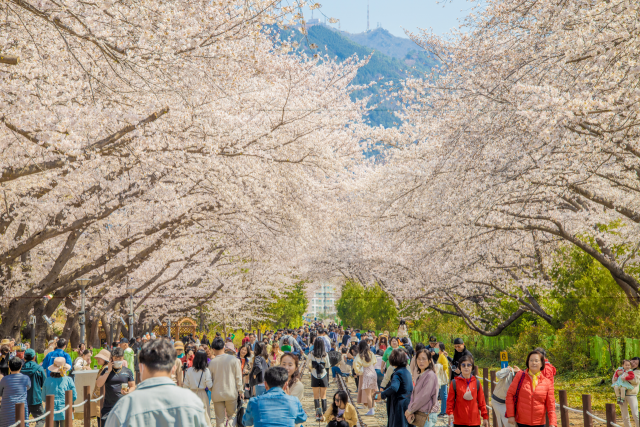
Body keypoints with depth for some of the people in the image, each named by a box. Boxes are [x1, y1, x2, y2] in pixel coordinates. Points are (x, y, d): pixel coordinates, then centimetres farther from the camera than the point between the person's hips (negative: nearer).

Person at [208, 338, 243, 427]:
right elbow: (238, 377, -1)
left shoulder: (211, 363, -5)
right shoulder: (233, 359, -6)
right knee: (231, 415, 13)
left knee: (219, 419, 7)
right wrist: (241, 390, 9)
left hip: (217, 394, 0)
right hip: (231, 393, 0)